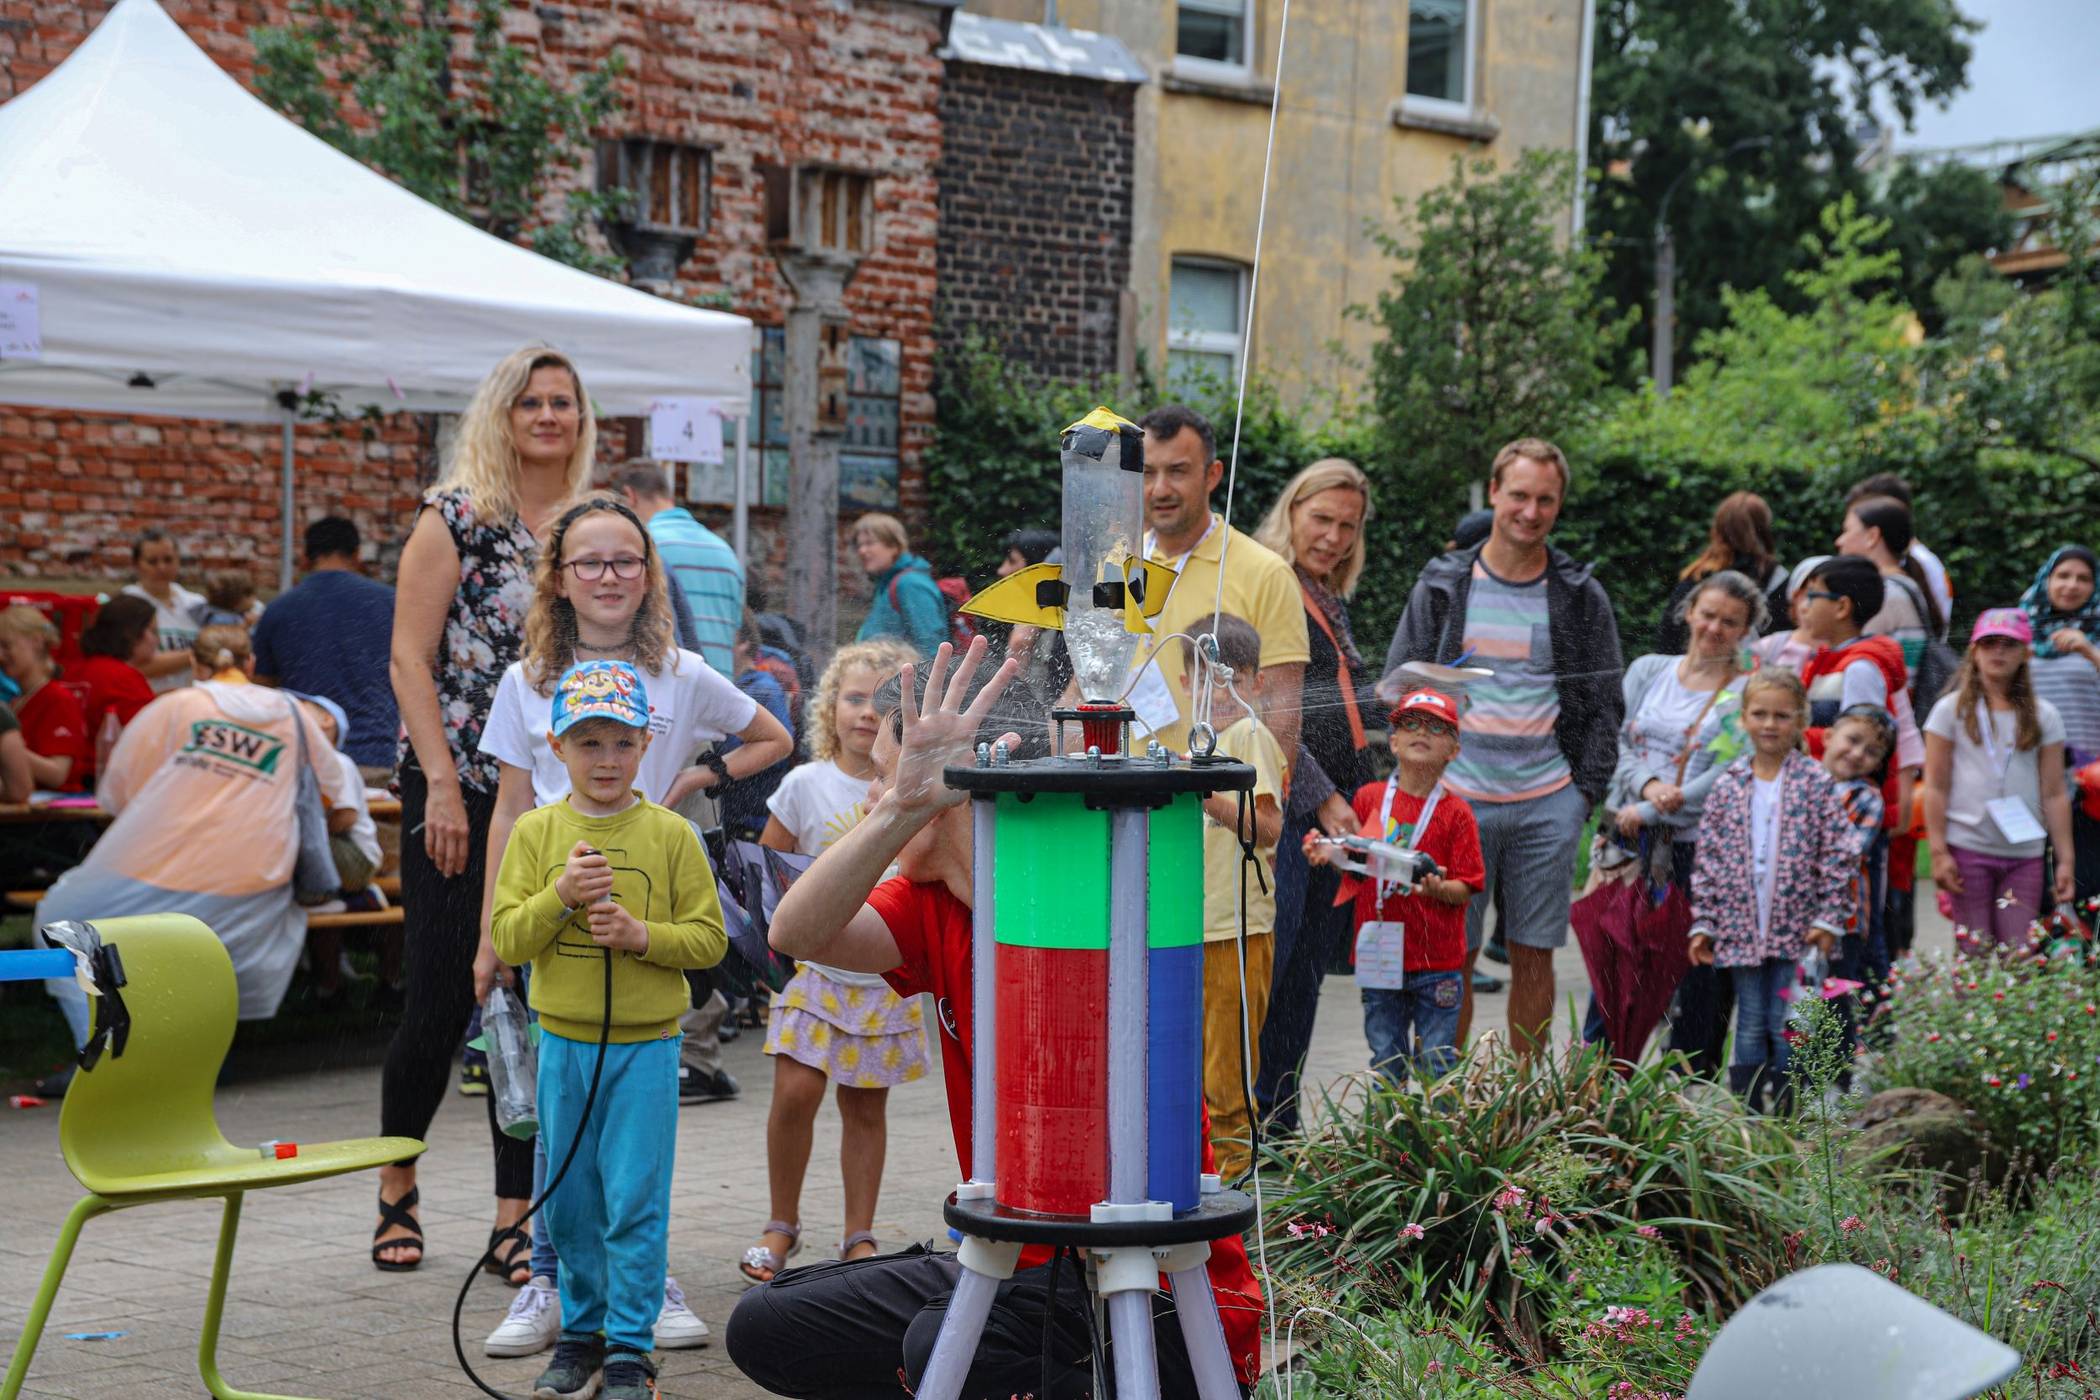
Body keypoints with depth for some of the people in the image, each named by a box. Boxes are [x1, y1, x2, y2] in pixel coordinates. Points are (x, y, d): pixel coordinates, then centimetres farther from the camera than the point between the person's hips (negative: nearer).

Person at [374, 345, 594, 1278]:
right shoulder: (455, 519, -4)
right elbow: (409, 658, -8)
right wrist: (442, 783, -15)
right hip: (457, 788, -4)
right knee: (443, 993, -1)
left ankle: (515, 1219, 10)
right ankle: (396, 1191, 20)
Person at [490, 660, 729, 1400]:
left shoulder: (671, 834, -3)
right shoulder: (536, 832, 1)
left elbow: (709, 938, -2)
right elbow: (507, 938, -2)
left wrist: (645, 935, -18)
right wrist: (561, 896, -18)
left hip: (646, 1043, -2)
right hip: (563, 1042, 2)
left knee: (635, 1200, -2)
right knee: (571, 1199, 11)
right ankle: (581, 1332, 26)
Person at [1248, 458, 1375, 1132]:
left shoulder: (1333, 602, 20)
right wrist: (1321, 798, -18)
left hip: (1340, 811, 8)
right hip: (1284, 808, -8)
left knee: (1307, 973, 10)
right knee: (1264, 964, -11)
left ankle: (1279, 1123, 16)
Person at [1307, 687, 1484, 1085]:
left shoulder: (1455, 812, -4)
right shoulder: (1368, 798, 5)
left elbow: (1466, 887, -6)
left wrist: (1438, 888, -27)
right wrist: (1329, 854, -6)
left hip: (1437, 962, -3)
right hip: (1381, 958, 3)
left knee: (1436, 1066, 2)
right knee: (1386, 1064, 12)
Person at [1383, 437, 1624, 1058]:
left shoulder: (1582, 597, 6)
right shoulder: (1442, 586, 5)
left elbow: (1605, 705, 10)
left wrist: (1586, 792, 0)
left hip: (1548, 806, 1)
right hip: (1457, 798, 0)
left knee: (1534, 956, 5)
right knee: (1452, 958, 0)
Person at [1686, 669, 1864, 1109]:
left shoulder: (1814, 782, -3)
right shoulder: (1728, 784, 4)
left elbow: (1839, 853, -4)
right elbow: (1708, 857, 7)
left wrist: (1828, 918, -8)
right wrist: (1702, 923, 4)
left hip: (1795, 928, -2)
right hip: (1741, 929, 3)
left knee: (1787, 1028, 0)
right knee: (1751, 1027, 9)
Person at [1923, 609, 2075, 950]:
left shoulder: (2044, 716, 9)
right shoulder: (1952, 710, 4)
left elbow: (2054, 794, 8)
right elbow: (1936, 788, 1)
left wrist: (2064, 860, 3)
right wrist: (1939, 853, -6)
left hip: (2026, 854, 2)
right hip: (1968, 849, -2)